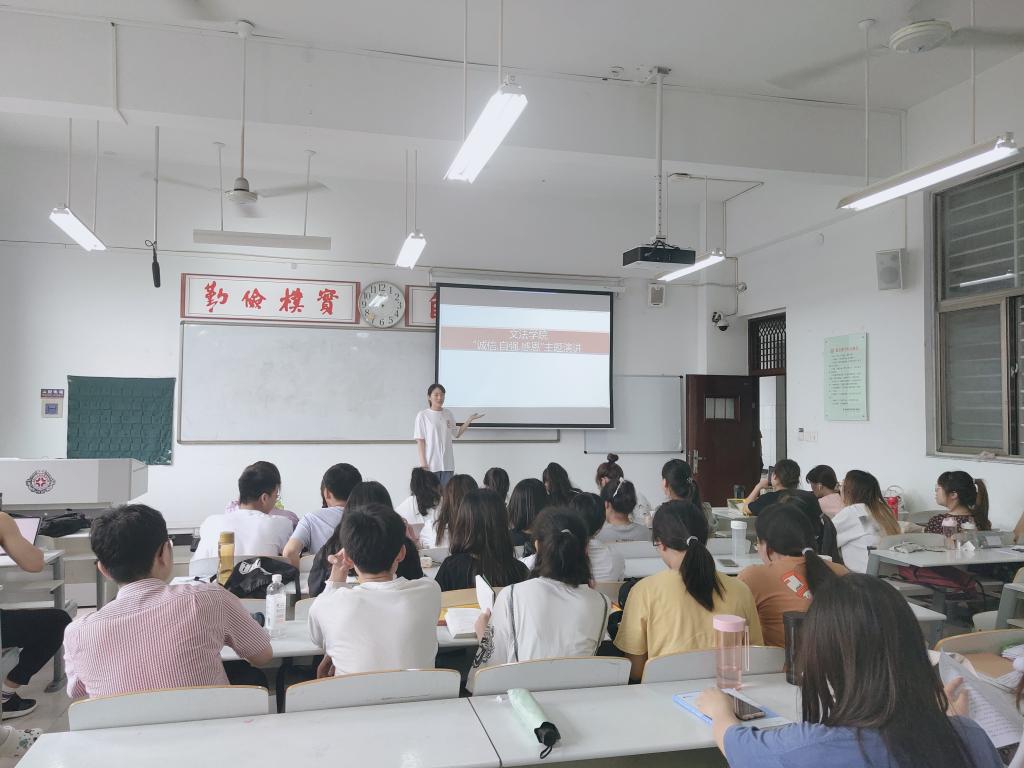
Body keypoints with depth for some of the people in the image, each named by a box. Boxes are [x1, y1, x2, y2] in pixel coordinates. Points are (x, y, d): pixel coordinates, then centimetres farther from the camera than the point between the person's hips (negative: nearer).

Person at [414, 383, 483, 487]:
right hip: (431, 463, -4)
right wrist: (423, 462, -10)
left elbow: (457, 434, 17)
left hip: (447, 463, 4)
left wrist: (469, 420, 7)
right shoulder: (423, 415, -5)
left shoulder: (448, 414, 9)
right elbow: (420, 440, -5)